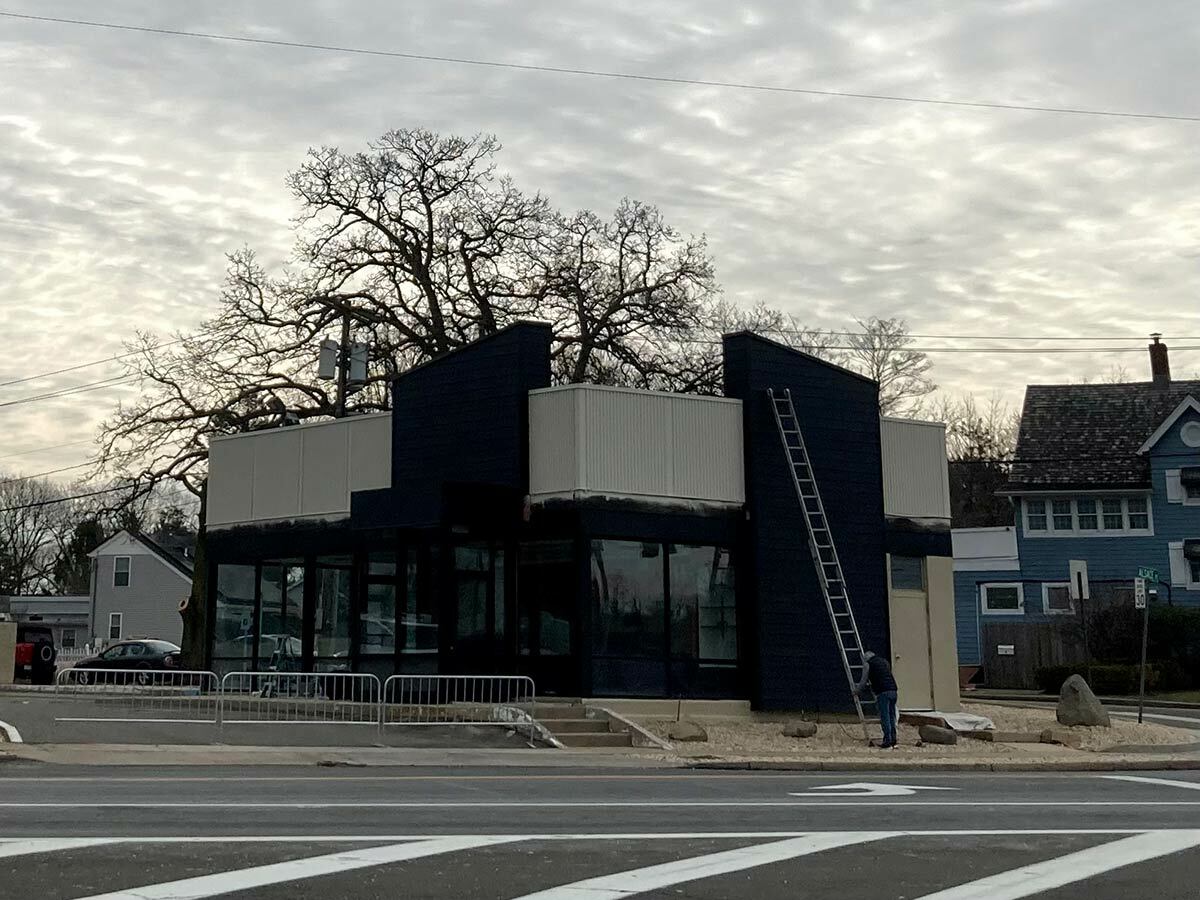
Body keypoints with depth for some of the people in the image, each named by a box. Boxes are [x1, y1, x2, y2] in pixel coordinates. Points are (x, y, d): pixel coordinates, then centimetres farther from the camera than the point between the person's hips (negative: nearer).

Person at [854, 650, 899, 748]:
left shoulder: (867, 664, 6)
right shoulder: (884, 661, 25)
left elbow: (864, 681, 9)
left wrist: (857, 691, 26)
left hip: (882, 693, -6)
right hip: (893, 690, 6)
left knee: (884, 718, -4)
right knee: (892, 716, 11)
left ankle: (887, 742, -5)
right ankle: (893, 741, 13)